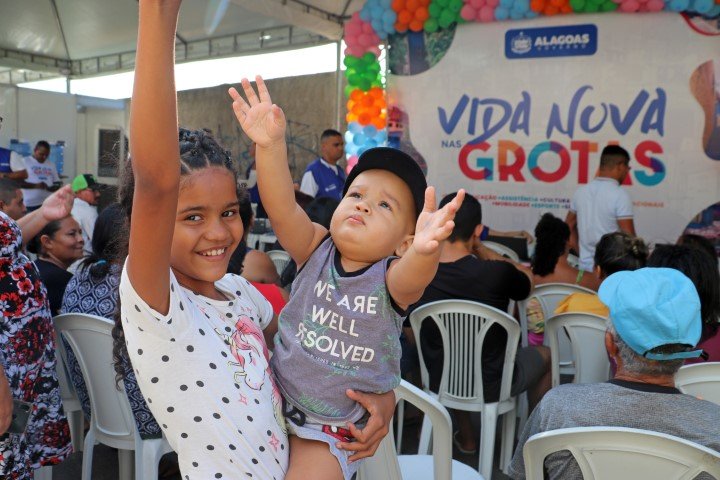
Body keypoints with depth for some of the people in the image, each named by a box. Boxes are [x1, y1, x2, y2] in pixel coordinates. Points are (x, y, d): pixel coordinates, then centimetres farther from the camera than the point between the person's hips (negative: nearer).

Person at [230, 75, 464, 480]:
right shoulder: (316, 252, -8)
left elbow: (413, 274, -39)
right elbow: (282, 208, -24)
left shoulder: (391, 279, -16)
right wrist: (271, 145, -40)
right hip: (274, 406, 3)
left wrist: (426, 248, -62)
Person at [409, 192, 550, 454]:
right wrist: (481, 249, -5)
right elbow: (528, 278, -4)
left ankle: (466, 439, 45)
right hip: (490, 387, -3)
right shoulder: (496, 274, -28)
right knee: (543, 354, 27)